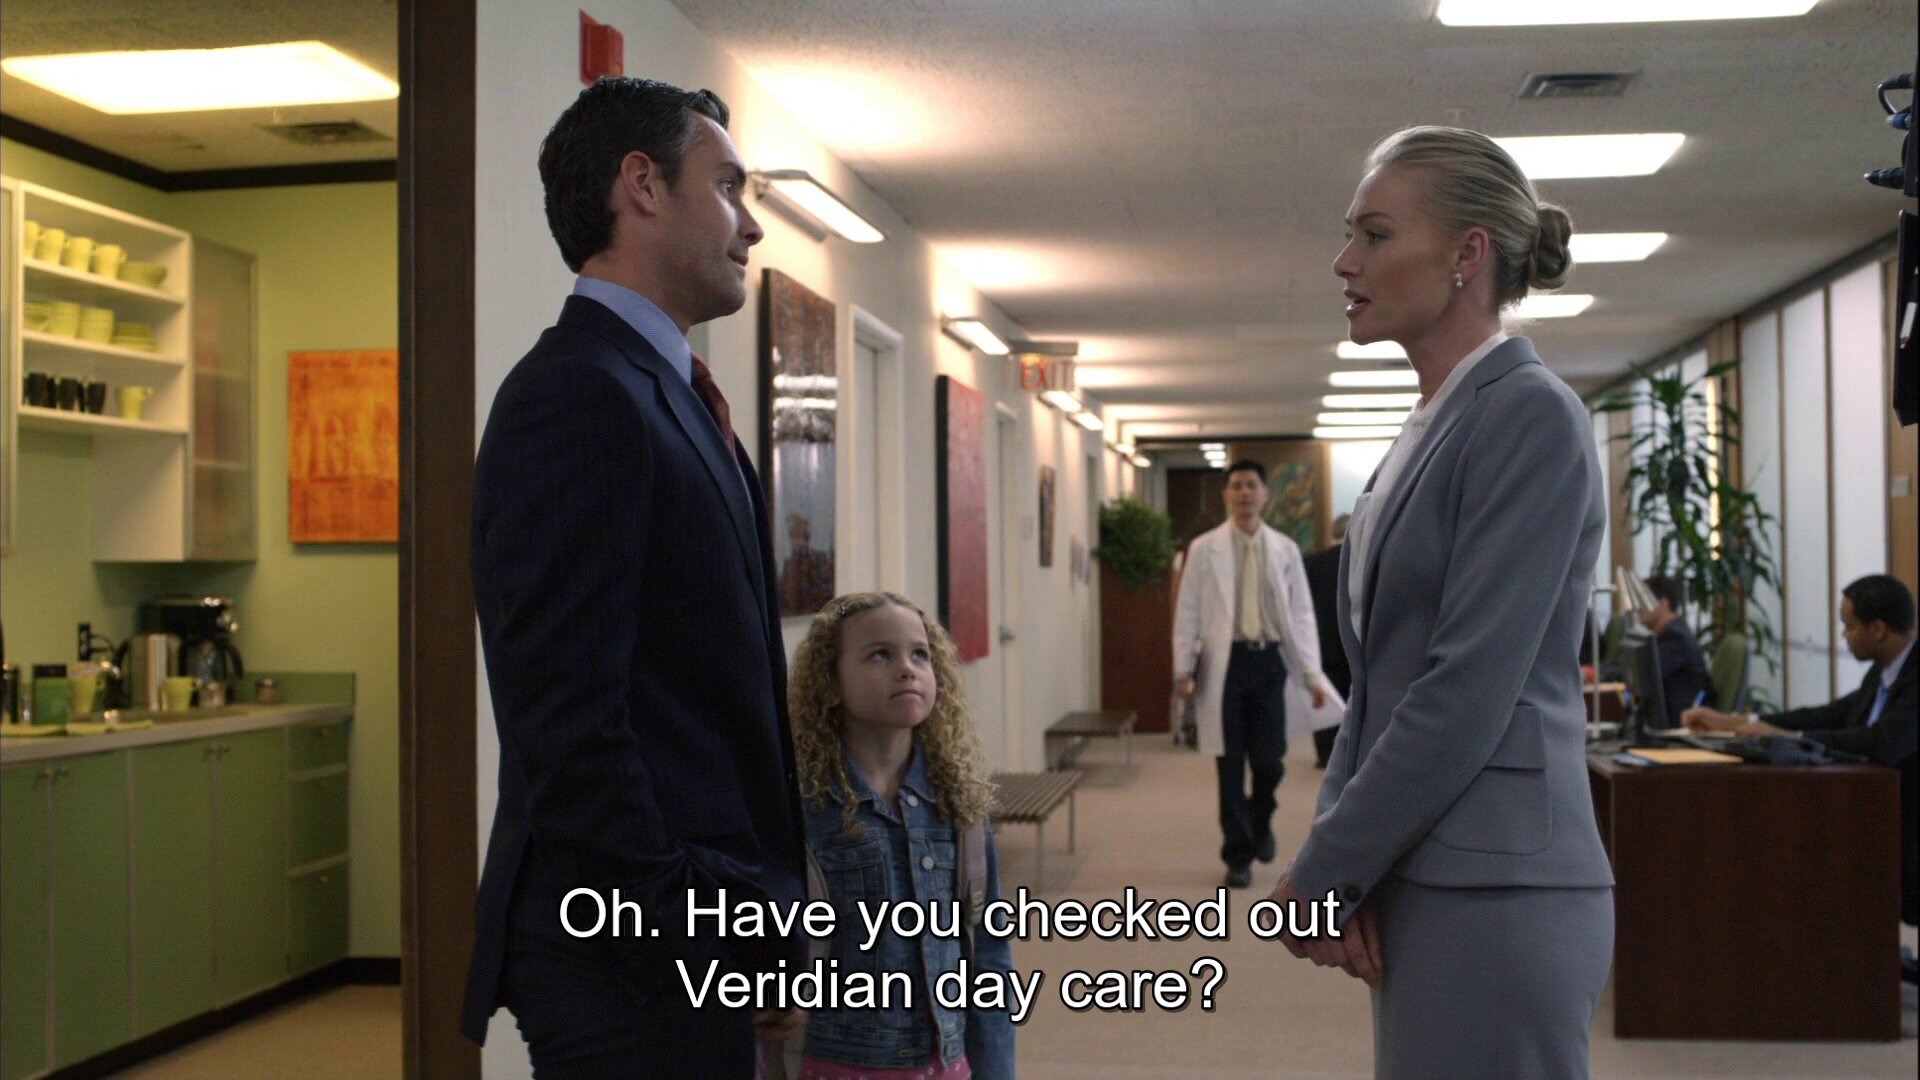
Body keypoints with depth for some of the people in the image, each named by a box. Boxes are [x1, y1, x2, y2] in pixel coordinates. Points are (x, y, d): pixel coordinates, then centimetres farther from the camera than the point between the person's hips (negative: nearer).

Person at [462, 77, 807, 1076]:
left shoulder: (660, 392, 15)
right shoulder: (580, 394, -16)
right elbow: (571, 729, -22)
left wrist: (758, 922, 12)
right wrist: (699, 944, -19)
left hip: (705, 938, 9)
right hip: (639, 959, -9)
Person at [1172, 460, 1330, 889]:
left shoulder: (1285, 549, 6)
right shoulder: (1204, 549, 2)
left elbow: (1301, 612, 5)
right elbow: (1187, 611, 2)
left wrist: (1312, 672, -1)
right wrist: (1183, 668, -3)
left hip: (1269, 660, 1)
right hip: (1224, 662, -1)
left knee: (1270, 760, 1)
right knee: (1230, 763, 3)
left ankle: (1261, 822, 33)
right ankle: (1238, 854, 15)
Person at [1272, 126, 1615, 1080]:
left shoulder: (1530, 414, -13)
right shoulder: (1428, 430, 14)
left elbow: (1469, 689, -19)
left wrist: (1322, 871, -12)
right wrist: (1334, 860, 1)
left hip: (1493, 891, -8)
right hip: (1417, 882, 9)